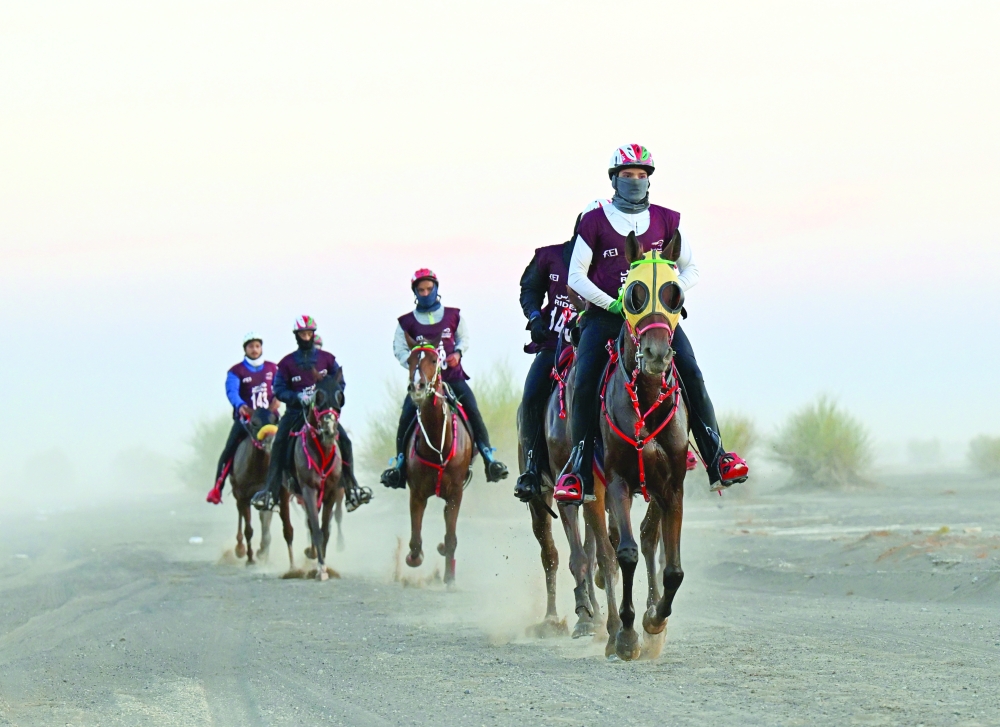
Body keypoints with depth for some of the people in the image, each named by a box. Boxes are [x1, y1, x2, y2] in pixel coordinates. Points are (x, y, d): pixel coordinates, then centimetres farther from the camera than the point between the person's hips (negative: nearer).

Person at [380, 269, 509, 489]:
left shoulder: (453, 316, 9)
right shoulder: (406, 322, 5)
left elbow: (464, 338, 17)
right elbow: (399, 349, 3)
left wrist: (458, 353, -3)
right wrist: (413, 362, -15)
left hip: (452, 375, 0)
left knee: (472, 409, -16)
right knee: (407, 414, -19)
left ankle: (488, 456, -10)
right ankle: (400, 460, -8)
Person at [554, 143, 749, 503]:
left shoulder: (666, 220, 9)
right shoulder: (595, 220, 3)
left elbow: (690, 270, 12)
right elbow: (576, 275, 1)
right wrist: (612, 304, -11)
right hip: (605, 313, -1)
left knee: (691, 373, -18)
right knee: (584, 381, -20)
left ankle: (716, 457, -13)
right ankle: (579, 470, -14)